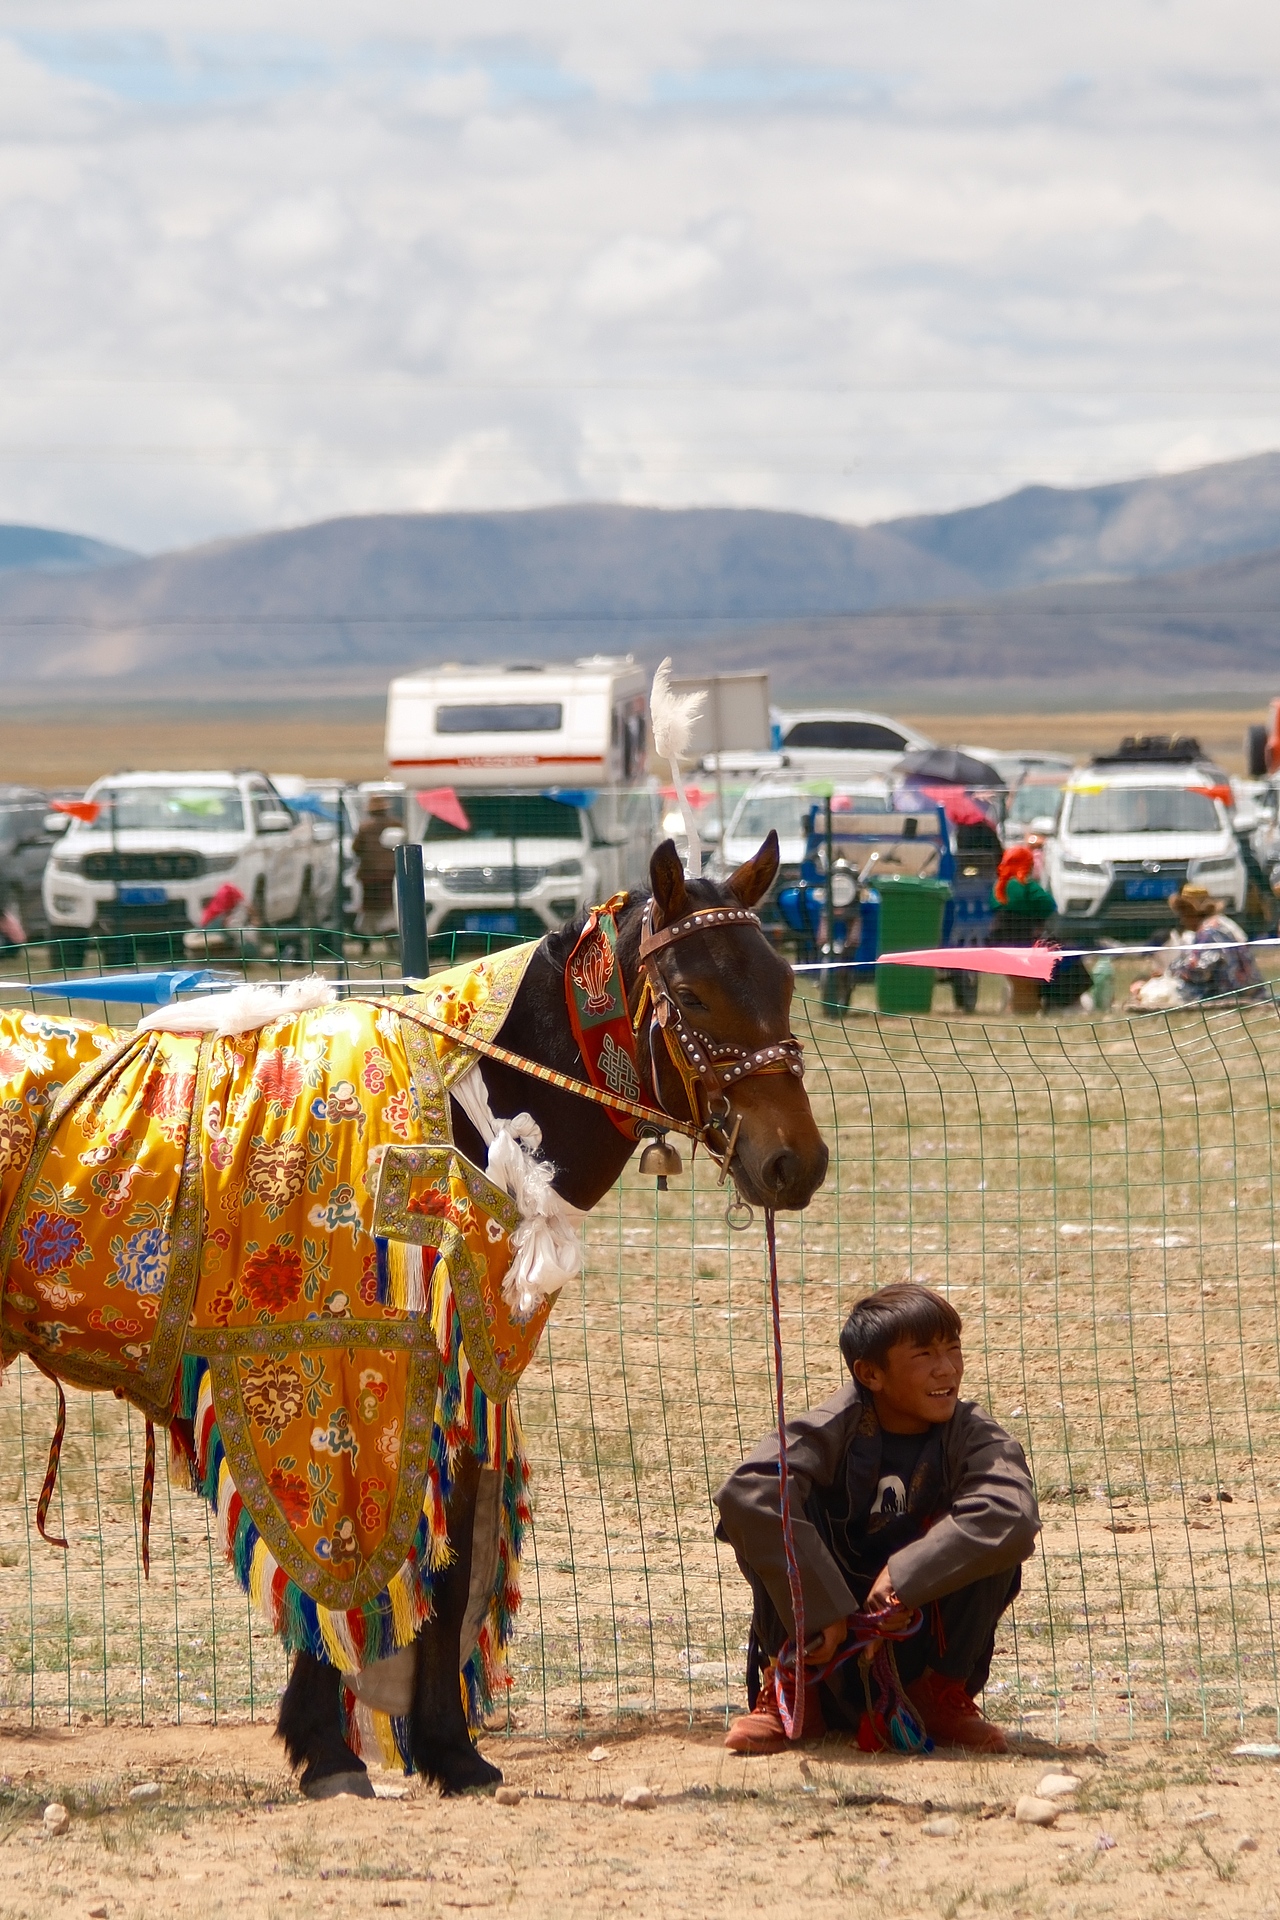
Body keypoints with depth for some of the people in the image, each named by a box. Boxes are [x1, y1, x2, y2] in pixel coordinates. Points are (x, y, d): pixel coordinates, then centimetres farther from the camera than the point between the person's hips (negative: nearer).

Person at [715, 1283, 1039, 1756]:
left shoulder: (974, 1437, -10)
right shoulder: (838, 1427, -15)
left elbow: (1013, 1515, -33)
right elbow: (746, 1492, -34)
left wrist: (905, 1576, -39)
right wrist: (819, 1609, -38)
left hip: (923, 1638, 1)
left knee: (990, 1536, -24)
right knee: (779, 1508, -25)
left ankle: (940, 1692, -4)